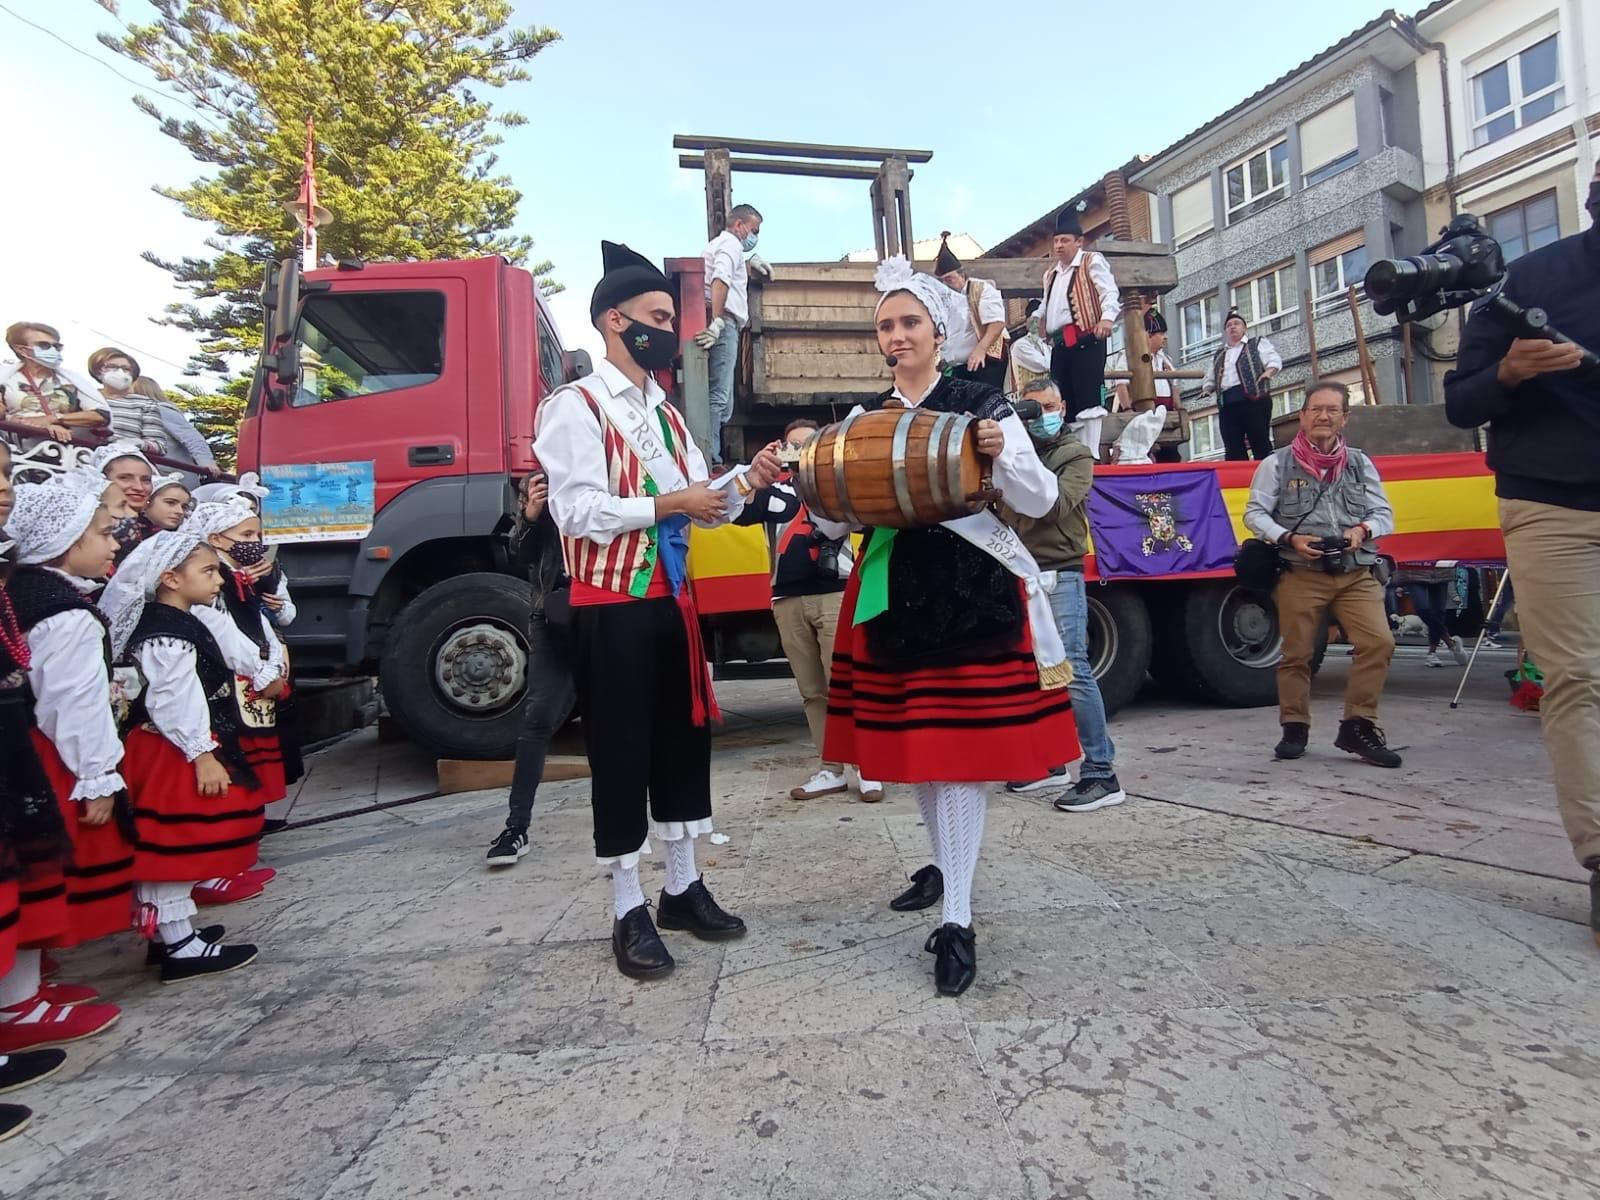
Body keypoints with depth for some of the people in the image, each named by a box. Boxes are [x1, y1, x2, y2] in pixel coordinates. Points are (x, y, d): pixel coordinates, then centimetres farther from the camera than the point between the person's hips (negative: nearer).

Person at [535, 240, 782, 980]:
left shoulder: (666, 412, 14)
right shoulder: (576, 407, -8)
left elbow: (701, 505, 13)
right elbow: (578, 512, -20)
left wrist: (743, 482, -5)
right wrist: (670, 504, -20)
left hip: (672, 600, 8)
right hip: (611, 607, -7)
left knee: (684, 740, 13)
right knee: (620, 754, 2)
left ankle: (683, 887, 29)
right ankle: (628, 913, 17)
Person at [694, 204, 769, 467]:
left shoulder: (717, 244, 30)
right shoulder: (731, 243, 0)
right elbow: (721, 279, -19)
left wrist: (749, 261, 34)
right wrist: (716, 321, -31)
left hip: (721, 324, 10)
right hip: (724, 323, -10)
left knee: (721, 398, 7)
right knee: (719, 396, -17)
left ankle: (711, 458, 4)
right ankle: (710, 461, -23)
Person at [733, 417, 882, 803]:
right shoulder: (773, 491, 15)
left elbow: (836, 526, -10)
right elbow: (739, 515, -1)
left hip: (835, 596, -3)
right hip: (788, 601, 3)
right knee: (812, 691, 7)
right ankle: (831, 770, 15)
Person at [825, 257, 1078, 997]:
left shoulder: (983, 405, -1)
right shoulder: (862, 419, 11)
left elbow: (1040, 502, -2)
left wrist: (1003, 455, -20)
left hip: (973, 592, -4)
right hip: (892, 594, 5)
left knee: (960, 746, -4)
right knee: (908, 740, 14)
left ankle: (958, 924, 5)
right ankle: (947, 862, 39)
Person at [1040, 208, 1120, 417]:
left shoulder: (1092, 261, 3)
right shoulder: (1050, 274, 26)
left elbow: (1110, 292, -9)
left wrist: (1107, 317, -26)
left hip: (1086, 341, -7)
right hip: (1059, 346, 7)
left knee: (1088, 400, -13)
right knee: (1063, 401, 6)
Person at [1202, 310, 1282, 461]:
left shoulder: (1258, 344, 16)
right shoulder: (1218, 356, 27)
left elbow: (1275, 360, 4)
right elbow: (1210, 379, 29)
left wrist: (1267, 373, -17)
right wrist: (1206, 389, 6)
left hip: (1253, 398, -4)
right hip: (1227, 404, 4)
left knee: (1261, 444, -9)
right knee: (1232, 449, -4)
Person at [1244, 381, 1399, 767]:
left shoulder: (1361, 463, 13)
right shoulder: (1277, 464, 3)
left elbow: (1384, 513, 14)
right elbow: (1255, 513, 1)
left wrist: (1364, 530, -7)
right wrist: (1289, 539, -13)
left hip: (1356, 574, 3)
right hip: (1300, 574, -2)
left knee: (1378, 642, -12)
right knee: (1297, 653, 2)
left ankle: (1358, 725, 1)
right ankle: (1295, 727, 17)